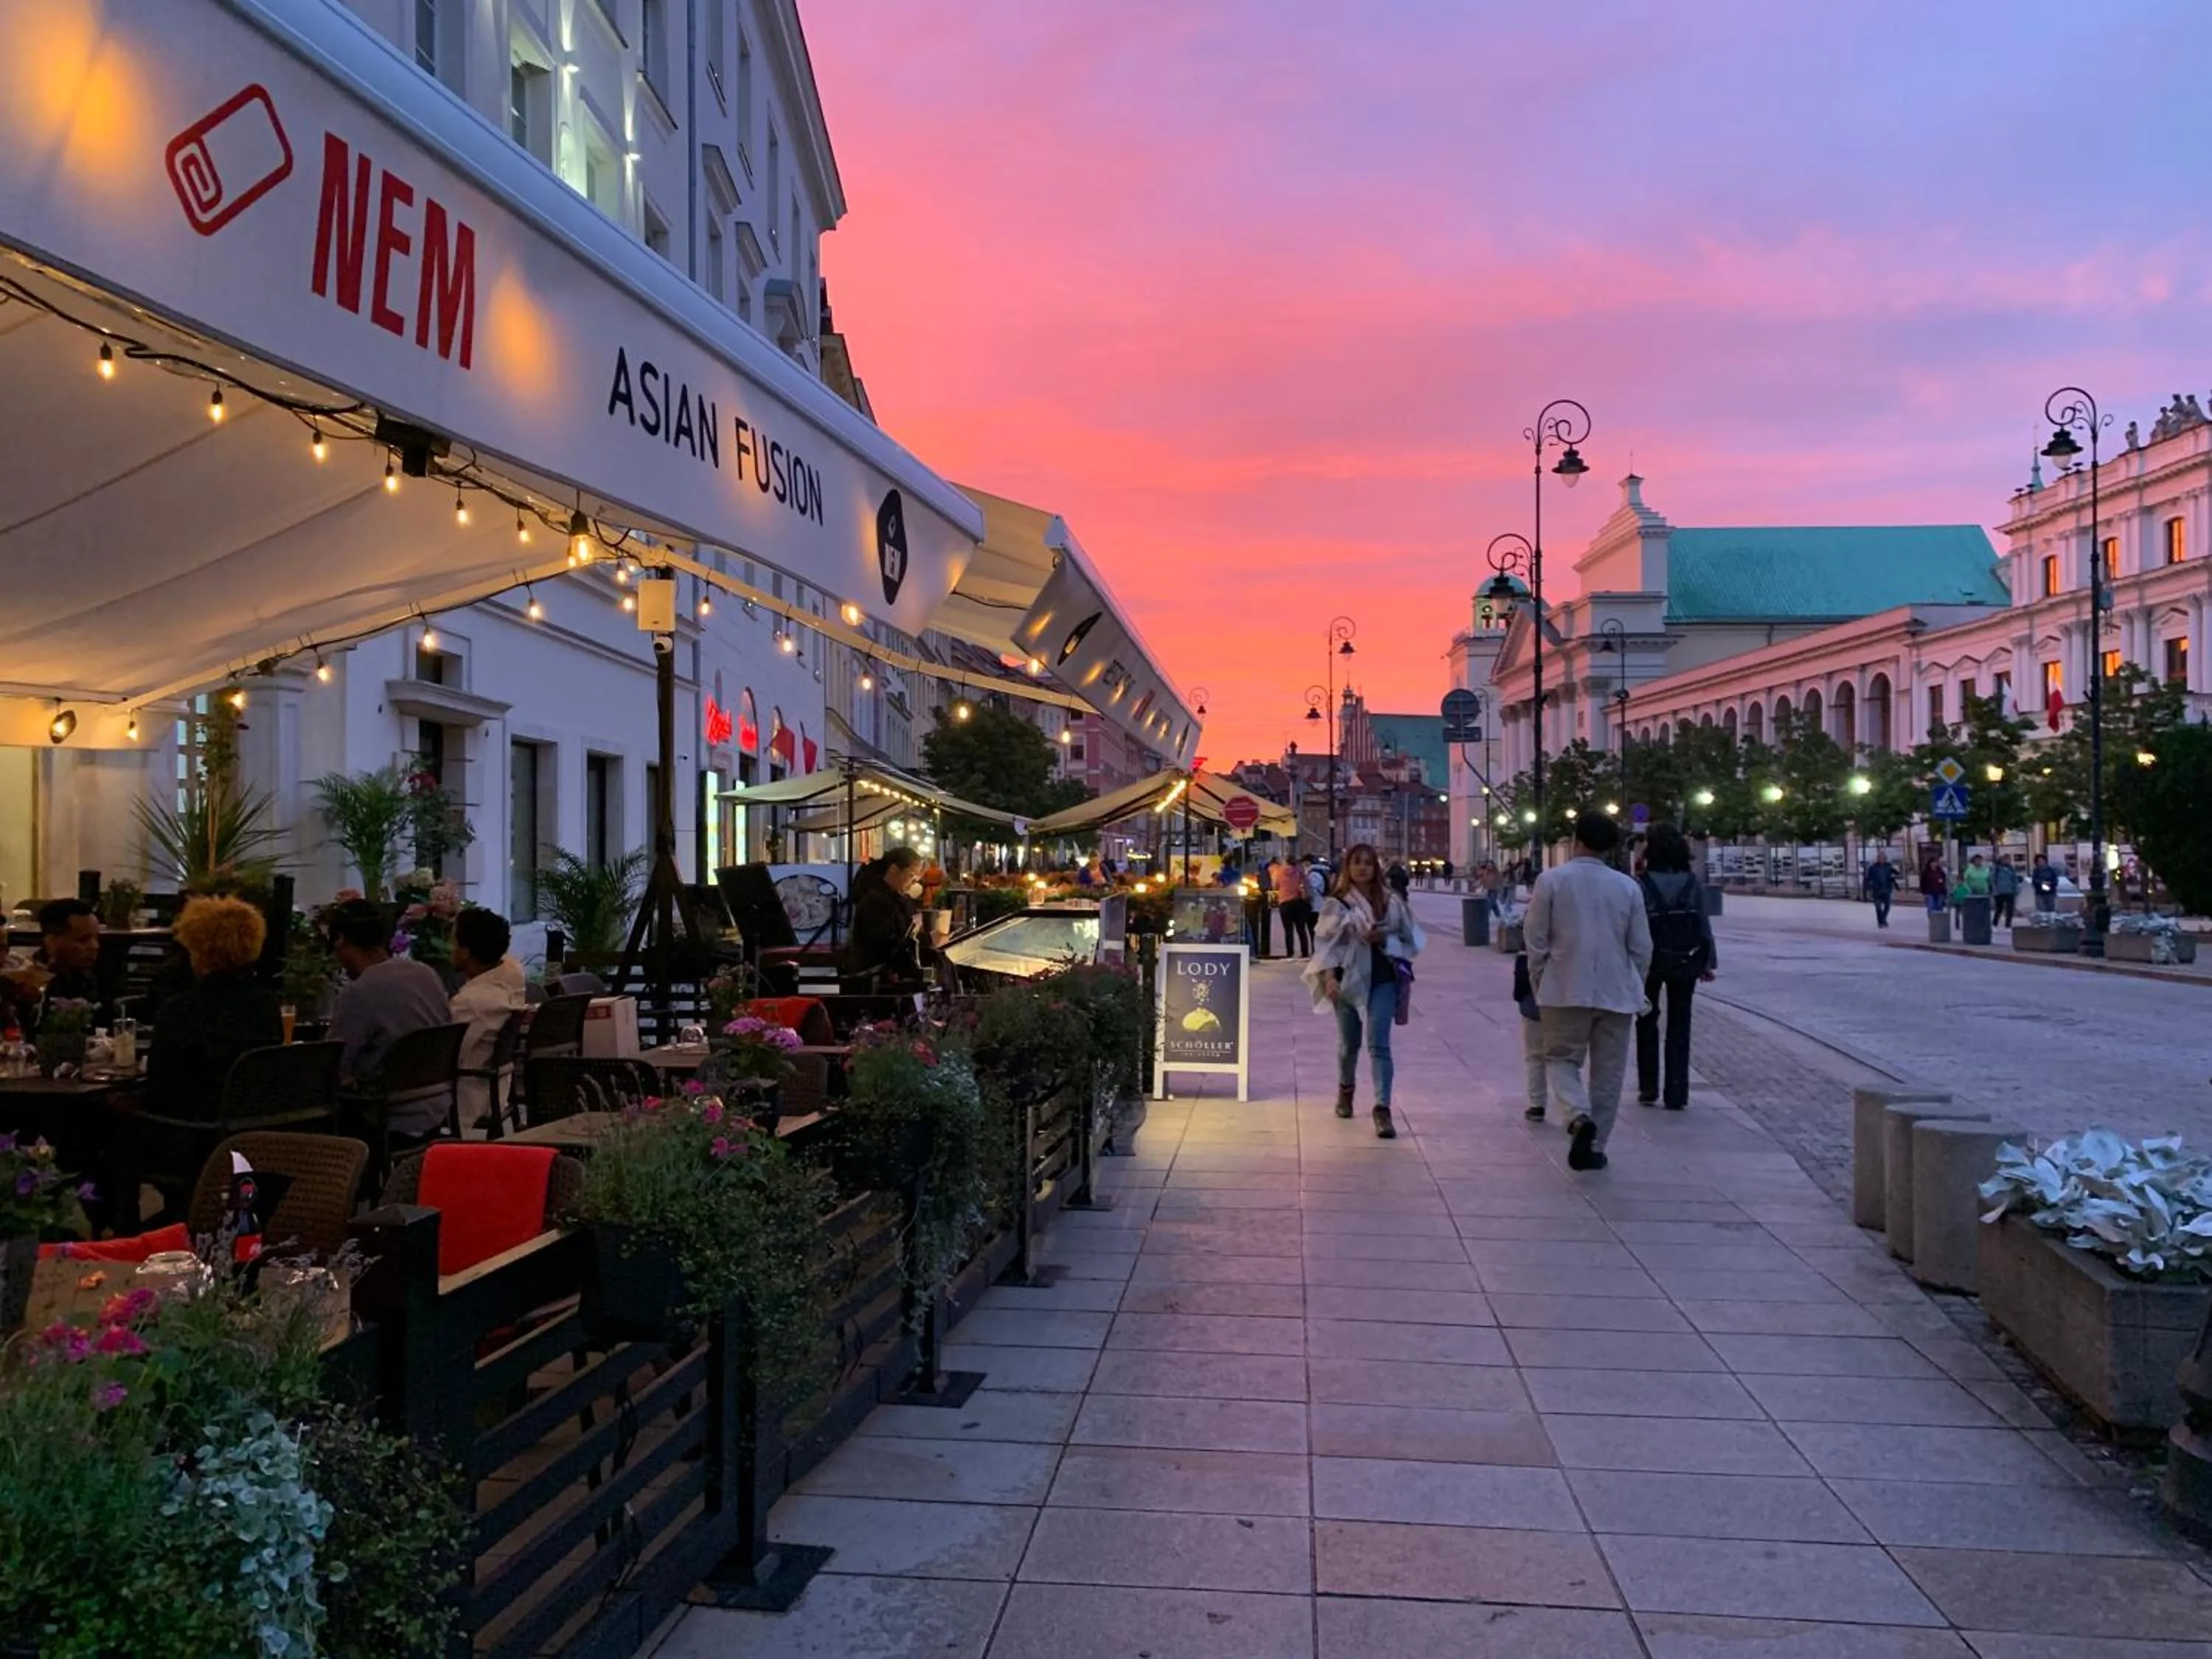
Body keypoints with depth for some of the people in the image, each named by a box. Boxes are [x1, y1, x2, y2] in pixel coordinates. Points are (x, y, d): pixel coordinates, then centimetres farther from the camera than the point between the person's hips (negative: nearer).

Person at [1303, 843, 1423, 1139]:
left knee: (1379, 1044, -9)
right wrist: (1329, 977, -14)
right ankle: (1345, 1089, 42)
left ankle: (1383, 1109, -12)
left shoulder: (1390, 901, 3)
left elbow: (1408, 939, 8)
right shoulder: (1336, 902, -1)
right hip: (1348, 979, 0)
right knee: (1349, 1042, 15)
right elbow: (1326, 942, -3)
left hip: (1382, 979, 0)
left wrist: (1384, 939, -11)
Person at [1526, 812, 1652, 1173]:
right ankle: (1595, 1148, 15)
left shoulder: (1551, 881, -6)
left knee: (1561, 1059, 10)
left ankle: (1580, 1117, -16)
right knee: (1608, 1071, 11)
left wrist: (1539, 985, 8)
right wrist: (1635, 990, 18)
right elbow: (1641, 948, 4)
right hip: (1616, 993, 2)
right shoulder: (1628, 887, 1)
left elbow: (1535, 940, -4)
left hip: (1566, 990, -2)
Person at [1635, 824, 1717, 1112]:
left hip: (1651, 961, -2)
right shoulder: (1693, 882, -2)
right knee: (1679, 1026, 10)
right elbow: (1704, 924, 2)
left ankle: (1648, 1089, 16)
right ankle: (1676, 1095, 9)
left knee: (1647, 1023, 15)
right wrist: (1708, 961, 11)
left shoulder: (1642, 883, -12)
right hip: (1685, 962, 2)